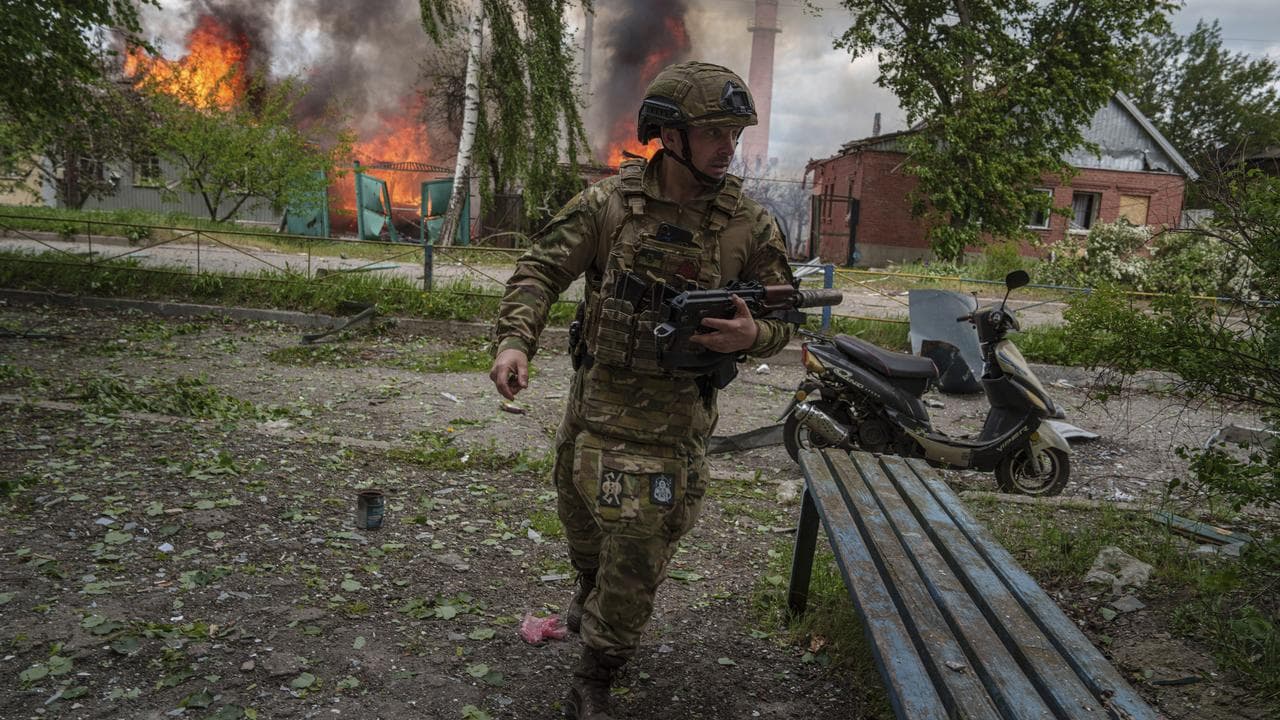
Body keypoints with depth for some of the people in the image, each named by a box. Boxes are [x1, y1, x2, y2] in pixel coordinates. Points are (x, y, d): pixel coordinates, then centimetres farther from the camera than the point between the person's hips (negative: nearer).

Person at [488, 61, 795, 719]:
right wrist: (514, 339, -21)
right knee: (581, 524, 24)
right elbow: (540, 270, -5)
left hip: (670, 424, -2)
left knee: (636, 559, 3)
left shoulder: (750, 227, -7)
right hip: (594, 401, 2)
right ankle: (590, 596, 58)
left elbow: (783, 318, 2)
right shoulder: (609, 203, -7)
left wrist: (754, 334, -21)